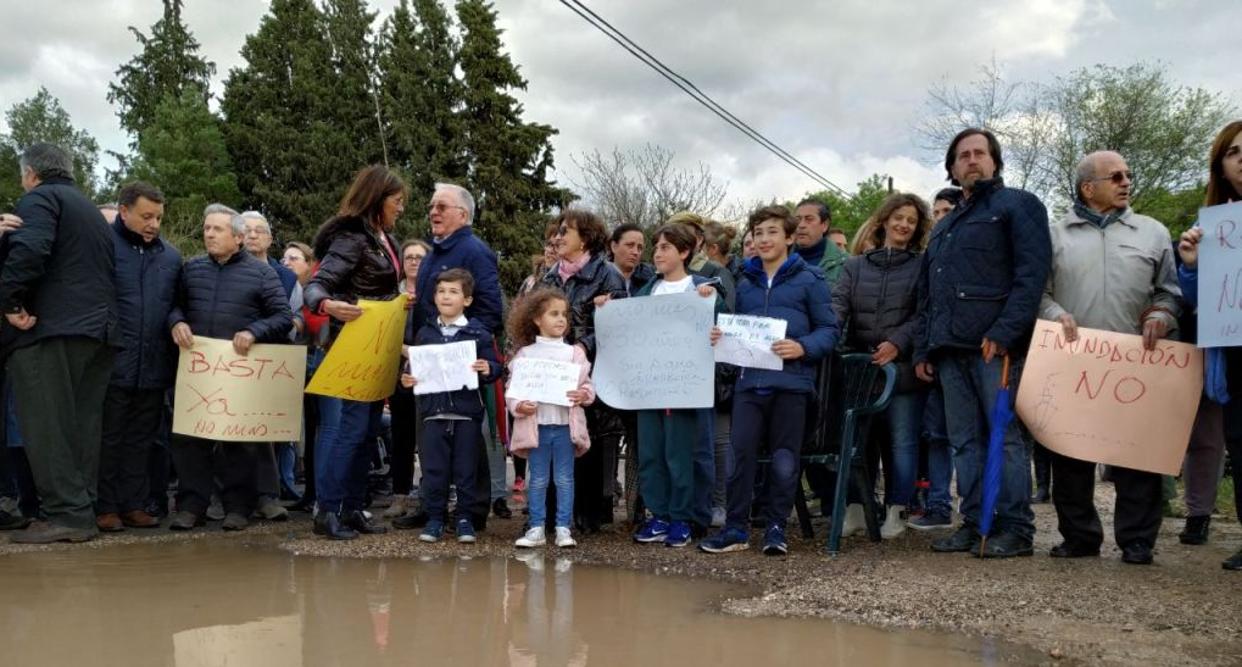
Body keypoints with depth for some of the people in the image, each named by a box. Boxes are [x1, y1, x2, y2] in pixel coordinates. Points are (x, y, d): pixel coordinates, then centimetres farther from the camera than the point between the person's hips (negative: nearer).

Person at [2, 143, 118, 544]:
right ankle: (83, 510, 7)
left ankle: (67, 514, -10)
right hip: (98, 329, 8)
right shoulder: (92, 211, 27)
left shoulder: (40, 198, 0)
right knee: (82, 426, 7)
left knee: (47, 426, -7)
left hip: (49, 328, -8)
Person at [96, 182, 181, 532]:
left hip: (154, 368, 4)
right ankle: (105, 508, 12)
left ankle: (134, 505, 19)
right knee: (108, 439, 4)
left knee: (141, 440, 11)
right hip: (111, 365, -4)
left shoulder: (170, 256, 12)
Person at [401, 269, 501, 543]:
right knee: (433, 469, 5)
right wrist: (407, 380, -3)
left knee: (465, 469, 5)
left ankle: (464, 519, 16)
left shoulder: (478, 333, 1)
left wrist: (488, 369, -19)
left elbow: (494, 365, 2)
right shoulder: (425, 334, 10)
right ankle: (435, 518, 17)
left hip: (467, 411, -2)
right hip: (433, 410, 2)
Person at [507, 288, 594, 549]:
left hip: (566, 425, 1)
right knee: (538, 480, 7)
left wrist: (583, 395, -16)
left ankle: (563, 529, 12)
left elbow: (587, 386, 6)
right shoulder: (525, 354, 3)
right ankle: (536, 529, 14)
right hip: (536, 425, -1)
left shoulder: (574, 353, 6)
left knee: (565, 479, 5)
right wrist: (518, 406, -16)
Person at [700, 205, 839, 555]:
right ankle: (736, 527, 7)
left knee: (784, 458, 2)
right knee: (741, 452, -3)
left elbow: (829, 330, 0)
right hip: (749, 380, 4)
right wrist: (721, 337, 7)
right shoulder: (746, 283, 20)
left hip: (791, 380, -4)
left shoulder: (809, 279, 4)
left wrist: (803, 348, -17)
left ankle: (775, 527, 15)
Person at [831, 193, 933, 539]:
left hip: (902, 368, -3)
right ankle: (856, 505, 17)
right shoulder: (855, 266, 15)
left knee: (902, 441, 1)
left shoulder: (921, 267, 6)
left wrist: (897, 343, -19)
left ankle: (896, 510, 11)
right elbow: (838, 304, 2)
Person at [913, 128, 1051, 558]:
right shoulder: (944, 226, 27)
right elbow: (926, 293, 27)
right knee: (964, 441, 6)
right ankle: (975, 523, 10)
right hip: (951, 347, 7)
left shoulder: (1017, 205, 5)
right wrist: (923, 349, 17)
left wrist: (1005, 332, -19)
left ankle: (1016, 528, -1)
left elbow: (1032, 272, -9)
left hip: (995, 345, -7)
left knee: (1005, 436, -6)